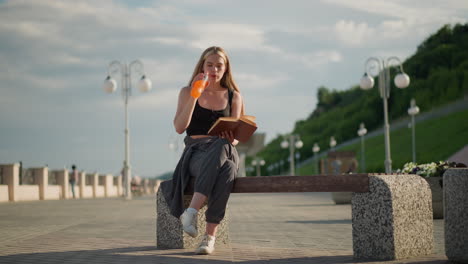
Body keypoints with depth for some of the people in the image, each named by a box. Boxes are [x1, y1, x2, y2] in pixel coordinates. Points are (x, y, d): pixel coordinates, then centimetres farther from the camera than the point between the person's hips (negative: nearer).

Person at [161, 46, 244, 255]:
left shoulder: (233, 96, 16)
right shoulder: (187, 92, 12)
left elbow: (235, 135, 11)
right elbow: (179, 127, -3)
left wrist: (232, 139, -14)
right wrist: (194, 95, -10)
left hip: (224, 151, 2)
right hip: (196, 153, -1)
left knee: (226, 170, -41)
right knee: (218, 168, -41)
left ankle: (191, 212, -49)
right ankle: (210, 235, -44)